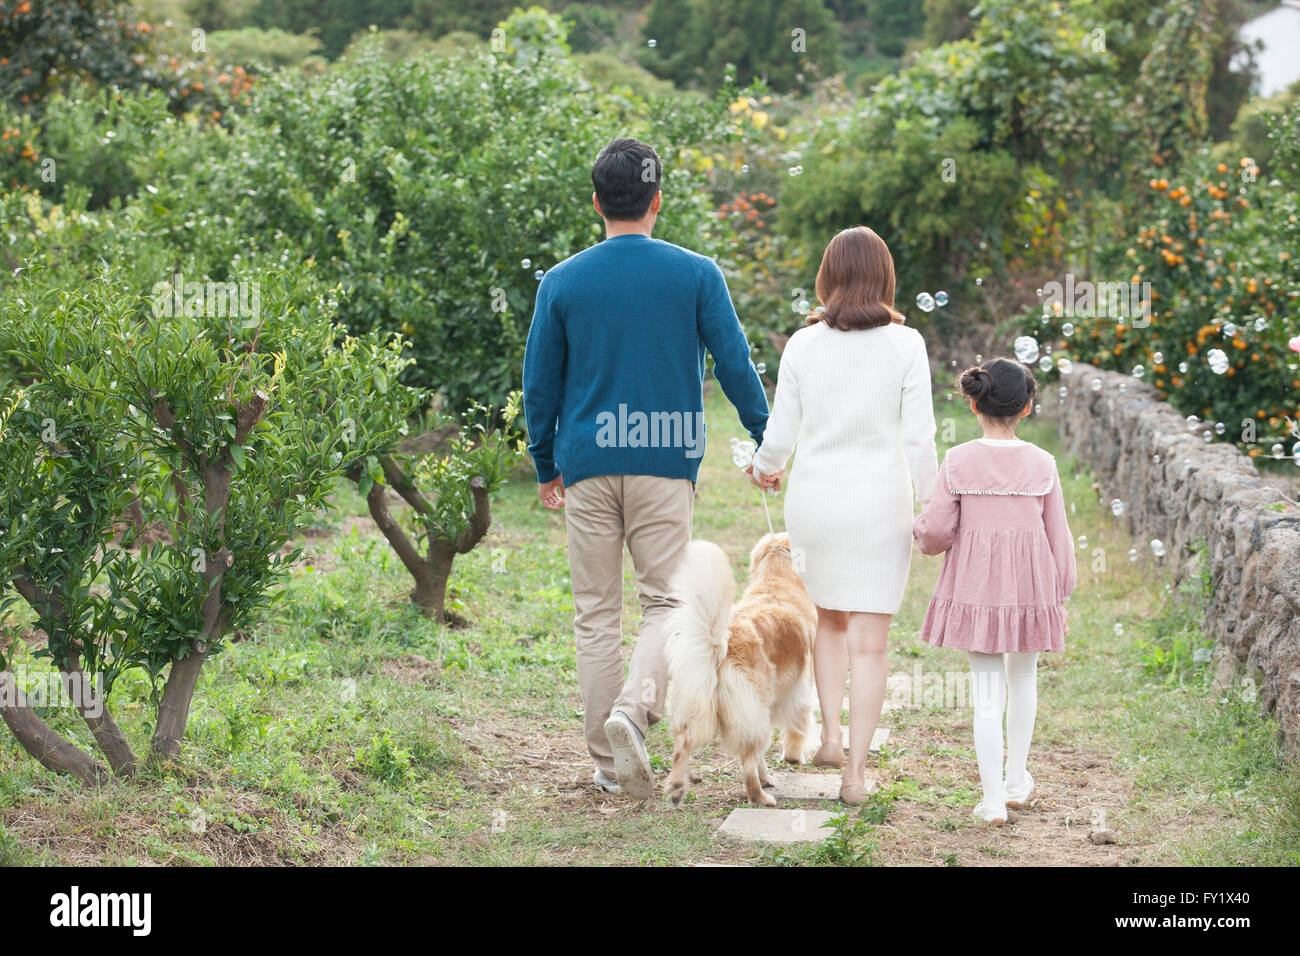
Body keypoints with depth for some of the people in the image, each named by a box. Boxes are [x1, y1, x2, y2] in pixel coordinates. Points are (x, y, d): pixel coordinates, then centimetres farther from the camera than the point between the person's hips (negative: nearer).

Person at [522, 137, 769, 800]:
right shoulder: (696, 275, 0)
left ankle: (608, 760, 9)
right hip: (666, 463, -1)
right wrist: (767, 443, 13)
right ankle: (634, 709, -21)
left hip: (588, 465, 1)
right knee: (666, 601, 5)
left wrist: (545, 468, 19)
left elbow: (538, 385, 7)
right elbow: (735, 365, 0)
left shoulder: (561, 282, 3)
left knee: (596, 613, 8)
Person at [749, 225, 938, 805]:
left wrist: (764, 469, 24)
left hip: (815, 498, 2)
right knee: (869, 641, 3)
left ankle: (830, 735, 14)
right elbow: (918, 439, -7)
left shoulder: (803, 345, -2)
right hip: (880, 502, -2)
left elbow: (780, 434, 2)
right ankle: (855, 771, 1)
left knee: (828, 621, 23)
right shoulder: (905, 345, -6)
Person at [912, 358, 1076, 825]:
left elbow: (937, 529, -9)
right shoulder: (1042, 464, -3)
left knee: (986, 689, 4)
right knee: (1023, 678, 21)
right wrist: (1060, 594, 13)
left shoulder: (958, 461, -7)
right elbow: (1058, 535, 2)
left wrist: (922, 531, 15)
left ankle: (993, 799, 2)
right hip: (1030, 585, 1)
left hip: (975, 585, -1)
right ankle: (1016, 782, 30)